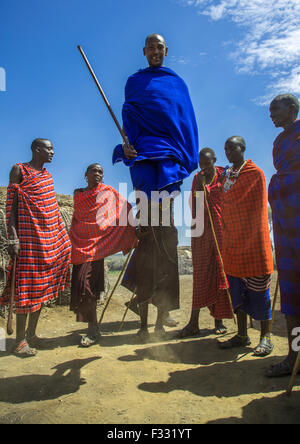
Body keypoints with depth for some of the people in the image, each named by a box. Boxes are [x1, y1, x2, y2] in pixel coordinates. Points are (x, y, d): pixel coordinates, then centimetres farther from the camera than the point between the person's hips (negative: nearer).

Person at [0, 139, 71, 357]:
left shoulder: (46, 173, 18)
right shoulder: (19, 170, -2)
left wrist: (62, 235, 19)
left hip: (50, 235, 7)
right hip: (29, 235, -7)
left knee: (43, 285, 8)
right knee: (27, 285, -6)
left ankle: (31, 334, 20)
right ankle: (20, 340, 4)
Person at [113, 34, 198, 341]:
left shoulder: (178, 83, 25)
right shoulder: (135, 82, 21)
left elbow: (187, 121, 19)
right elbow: (128, 118, 9)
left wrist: (188, 158, 5)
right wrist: (126, 143, -11)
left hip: (171, 156, 1)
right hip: (143, 154, -1)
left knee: (164, 229, -8)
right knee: (148, 227, -13)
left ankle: (161, 318, -2)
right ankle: (144, 319, -6)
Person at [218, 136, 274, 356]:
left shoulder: (256, 173, -2)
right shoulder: (227, 174, 16)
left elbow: (260, 208, -5)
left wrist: (257, 238, -10)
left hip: (253, 240, -6)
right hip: (233, 241, 6)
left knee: (258, 288, -2)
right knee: (237, 289, 8)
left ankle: (266, 337, 9)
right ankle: (242, 335, 19)